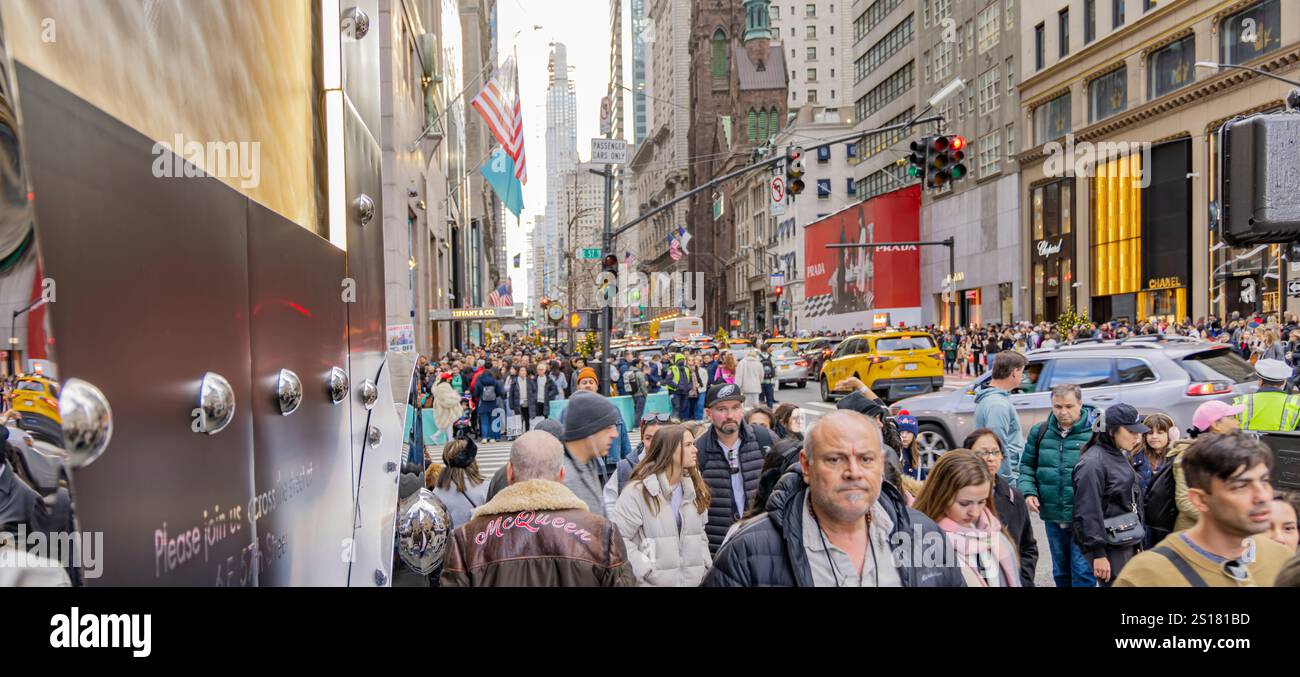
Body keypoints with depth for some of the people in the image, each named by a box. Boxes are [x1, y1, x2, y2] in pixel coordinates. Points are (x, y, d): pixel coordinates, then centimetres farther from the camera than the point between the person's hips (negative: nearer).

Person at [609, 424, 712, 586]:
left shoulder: (695, 489, 9)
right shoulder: (638, 490, -13)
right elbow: (616, 538, -16)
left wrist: (706, 567, 4)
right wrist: (647, 571, -18)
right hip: (655, 583, -6)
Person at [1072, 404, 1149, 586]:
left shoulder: (1119, 457, 13)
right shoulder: (1093, 462, -17)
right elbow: (1088, 512, -20)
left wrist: (1137, 543, 21)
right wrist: (1098, 554, -21)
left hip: (1128, 545, 9)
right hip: (1110, 551, -9)